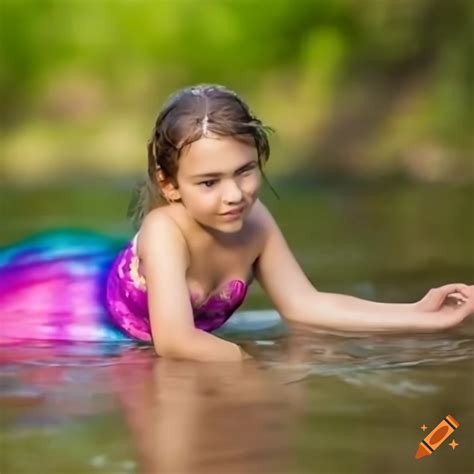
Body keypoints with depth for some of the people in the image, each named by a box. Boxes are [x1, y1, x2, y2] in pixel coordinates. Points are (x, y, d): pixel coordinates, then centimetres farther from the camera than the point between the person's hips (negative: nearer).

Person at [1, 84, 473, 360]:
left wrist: (418, 316, -21)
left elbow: (304, 304, -17)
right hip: (92, 311, -5)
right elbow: (175, 341, -53)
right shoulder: (164, 231, -43)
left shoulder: (255, 221, -24)